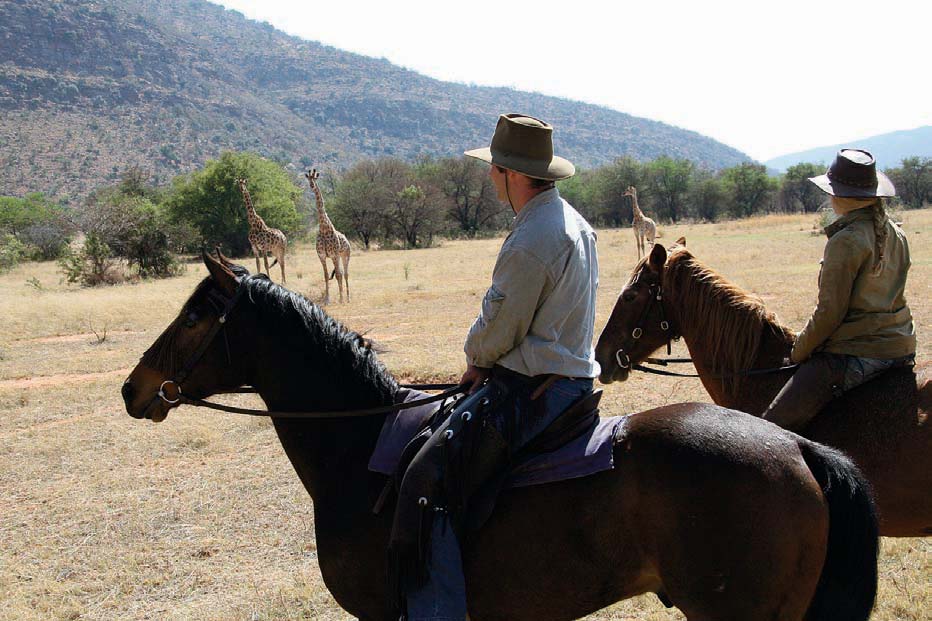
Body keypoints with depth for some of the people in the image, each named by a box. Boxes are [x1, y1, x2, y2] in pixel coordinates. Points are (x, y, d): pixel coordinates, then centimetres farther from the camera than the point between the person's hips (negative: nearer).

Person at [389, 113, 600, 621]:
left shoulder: (529, 242, -22)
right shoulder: (575, 223, 12)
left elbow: (496, 329, -15)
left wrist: (477, 360, 6)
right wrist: (488, 361, 14)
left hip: (529, 389, -11)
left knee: (426, 482, -16)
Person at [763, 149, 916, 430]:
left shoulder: (846, 241, -16)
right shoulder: (896, 235, 10)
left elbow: (829, 311, -16)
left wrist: (799, 352, -2)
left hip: (855, 355, -10)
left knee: (772, 427, -12)